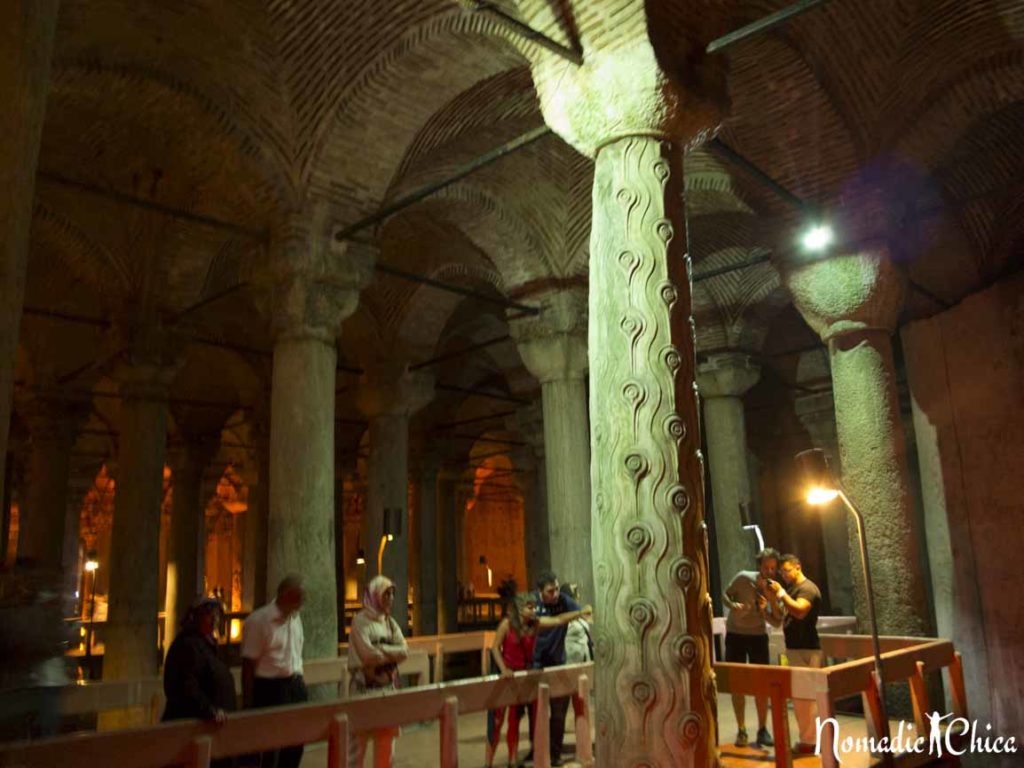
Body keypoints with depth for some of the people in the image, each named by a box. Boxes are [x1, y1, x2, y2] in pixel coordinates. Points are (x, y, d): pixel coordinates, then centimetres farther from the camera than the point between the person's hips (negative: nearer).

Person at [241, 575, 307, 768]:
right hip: (270, 688, -7)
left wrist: (299, 684, 15)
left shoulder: (295, 617, 7)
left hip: (295, 686, 7)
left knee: (295, 744, 13)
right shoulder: (258, 620, -16)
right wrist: (249, 703, -12)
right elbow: (248, 664, -14)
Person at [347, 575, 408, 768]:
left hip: (388, 686, 6)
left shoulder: (390, 622, 10)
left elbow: (404, 651, -1)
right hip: (365, 686, -6)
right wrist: (391, 652, -6)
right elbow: (369, 654, -20)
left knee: (386, 737, 10)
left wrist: (381, 650, -13)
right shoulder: (360, 620, -10)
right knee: (359, 738, -2)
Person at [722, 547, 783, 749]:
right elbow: (725, 595, -6)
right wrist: (733, 606, -26)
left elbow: (777, 623, -14)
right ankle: (741, 730, 11)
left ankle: (762, 730, 15)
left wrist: (771, 601, -30)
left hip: (758, 636, 2)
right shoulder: (743, 578, -19)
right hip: (735, 635, -2)